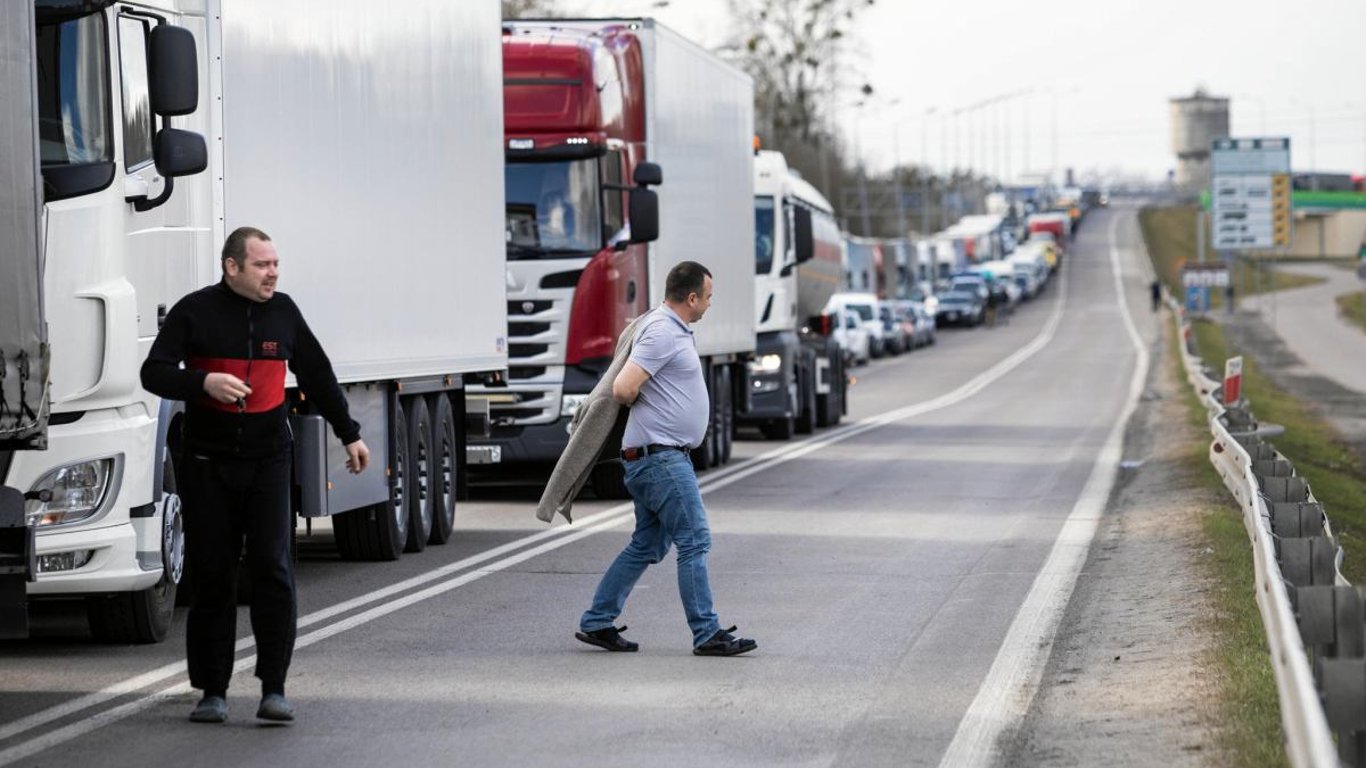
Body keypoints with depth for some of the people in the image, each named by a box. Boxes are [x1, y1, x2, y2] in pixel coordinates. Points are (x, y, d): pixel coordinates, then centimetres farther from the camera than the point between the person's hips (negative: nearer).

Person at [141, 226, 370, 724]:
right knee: (211, 576, 1)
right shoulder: (196, 312, -2)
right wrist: (204, 382, -25)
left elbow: (317, 376, 21)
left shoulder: (283, 312, 10)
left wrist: (349, 434, 24)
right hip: (207, 463, -2)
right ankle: (213, 691, 9)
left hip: (267, 461, 2)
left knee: (273, 567, -9)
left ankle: (273, 688, -7)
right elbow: (154, 373, -8)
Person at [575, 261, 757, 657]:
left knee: (646, 547, 13)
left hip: (664, 457, 11)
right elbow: (623, 389, -25)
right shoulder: (663, 333, -18)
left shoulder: (673, 328, 16)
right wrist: (637, 401, -4)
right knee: (694, 542, -8)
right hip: (660, 456, -11)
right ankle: (707, 634, -7)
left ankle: (596, 623, 17)